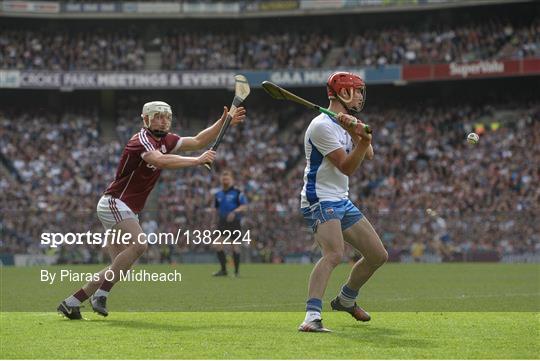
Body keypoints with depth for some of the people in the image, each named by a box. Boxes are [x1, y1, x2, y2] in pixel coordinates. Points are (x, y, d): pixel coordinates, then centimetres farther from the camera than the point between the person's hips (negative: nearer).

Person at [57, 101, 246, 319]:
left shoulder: (165, 140, 11)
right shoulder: (142, 140, -16)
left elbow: (197, 141, 12)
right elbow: (160, 161, -35)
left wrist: (224, 121, 2)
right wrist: (197, 161, -35)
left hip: (127, 211, 10)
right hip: (114, 203, -10)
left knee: (120, 266, 4)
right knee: (139, 245, -28)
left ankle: (71, 303, 7)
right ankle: (101, 294, -23)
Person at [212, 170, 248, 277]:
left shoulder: (237, 193, -2)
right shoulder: (218, 194, 13)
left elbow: (244, 206, -10)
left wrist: (235, 212, -24)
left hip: (234, 222, -4)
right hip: (222, 223, 4)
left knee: (235, 246, -2)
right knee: (219, 245, -10)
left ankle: (236, 271, 8)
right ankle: (223, 269, -3)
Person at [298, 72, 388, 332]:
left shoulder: (348, 123, 15)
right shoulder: (323, 125, -14)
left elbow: (368, 155, 1)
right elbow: (347, 167, -17)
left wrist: (357, 134, -17)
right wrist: (362, 140, -31)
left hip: (342, 201, 9)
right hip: (320, 201, -9)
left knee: (378, 255, 13)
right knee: (334, 254, -32)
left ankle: (346, 299, 33)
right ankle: (312, 316, -40)